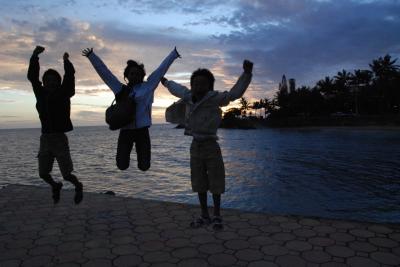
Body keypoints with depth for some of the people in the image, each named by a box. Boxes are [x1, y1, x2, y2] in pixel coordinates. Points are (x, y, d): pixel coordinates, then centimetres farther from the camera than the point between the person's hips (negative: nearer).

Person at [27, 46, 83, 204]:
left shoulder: (63, 93, -2)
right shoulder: (41, 93, 6)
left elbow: (69, 77, -13)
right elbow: (32, 76, -1)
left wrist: (66, 62, -23)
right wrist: (35, 56, -9)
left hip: (59, 138, -4)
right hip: (45, 138, 4)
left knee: (67, 174, -3)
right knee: (43, 174, 9)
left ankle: (78, 187, 27)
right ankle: (55, 187, 39)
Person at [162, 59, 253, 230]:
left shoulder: (213, 98, -16)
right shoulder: (188, 97, 0)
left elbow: (235, 93, -27)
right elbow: (178, 89, 22)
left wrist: (247, 73, -40)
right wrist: (165, 82, 38)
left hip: (211, 146, -5)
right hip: (195, 146, 5)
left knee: (216, 184, 4)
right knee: (200, 184, 11)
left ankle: (217, 216, 19)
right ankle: (204, 216, 24)